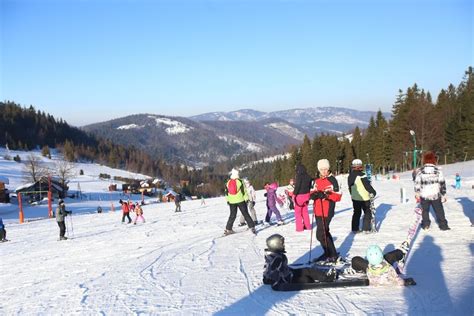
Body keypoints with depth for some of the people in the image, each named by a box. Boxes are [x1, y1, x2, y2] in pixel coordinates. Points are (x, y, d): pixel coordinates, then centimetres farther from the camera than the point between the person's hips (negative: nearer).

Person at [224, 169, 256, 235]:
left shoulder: (228, 182, 4)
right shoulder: (240, 181, -8)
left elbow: (226, 192, 10)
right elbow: (244, 190, -8)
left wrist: (227, 200, 18)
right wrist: (246, 198, -2)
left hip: (232, 202, 3)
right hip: (240, 200, -3)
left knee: (232, 215, 13)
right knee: (245, 214, 1)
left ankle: (228, 229, 12)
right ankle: (252, 227, -3)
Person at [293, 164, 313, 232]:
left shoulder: (299, 176, -17)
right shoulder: (308, 177, 4)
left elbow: (297, 186, -19)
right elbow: (310, 186, 10)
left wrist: (294, 194, -10)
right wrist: (308, 195, 18)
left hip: (299, 195, -6)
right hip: (306, 195, 6)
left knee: (298, 212, 5)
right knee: (305, 211, 19)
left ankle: (299, 227, 3)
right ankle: (307, 226, 21)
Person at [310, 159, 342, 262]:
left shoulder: (332, 180, -8)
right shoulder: (317, 181, 13)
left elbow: (337, 196, -14)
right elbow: (313, 192, 18)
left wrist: (326, 195, -28)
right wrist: (313, 195, -6)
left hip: (327, 212, -8)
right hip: (318, 212, 8)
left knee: (320, 234, -9)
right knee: (324, 232, 18)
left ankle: (332, 255, 4)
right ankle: (328, 253, 32)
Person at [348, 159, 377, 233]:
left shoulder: (350, 176, 3)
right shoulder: (361, 175, -20)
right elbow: (367, 185, -17)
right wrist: (373, 192, -4)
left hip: (354, 198, 7)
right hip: (364, 198, -7)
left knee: (356, 213, 16)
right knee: (368, 213, 7)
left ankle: (355, 229, 16)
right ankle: (366, 229, 5)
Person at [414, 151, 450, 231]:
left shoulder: (421, 171, -6)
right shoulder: (438, 170, -7)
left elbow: (417, 183, -2)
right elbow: (442, 183, -3)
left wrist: (417, 194, 8)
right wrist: (443, 195, 6)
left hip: (424, 196, 0)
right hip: (436, 195, 0)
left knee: (425, 210, 16)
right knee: (439, 211, 12)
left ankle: (425, 225, 19)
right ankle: (443, 225, 15)